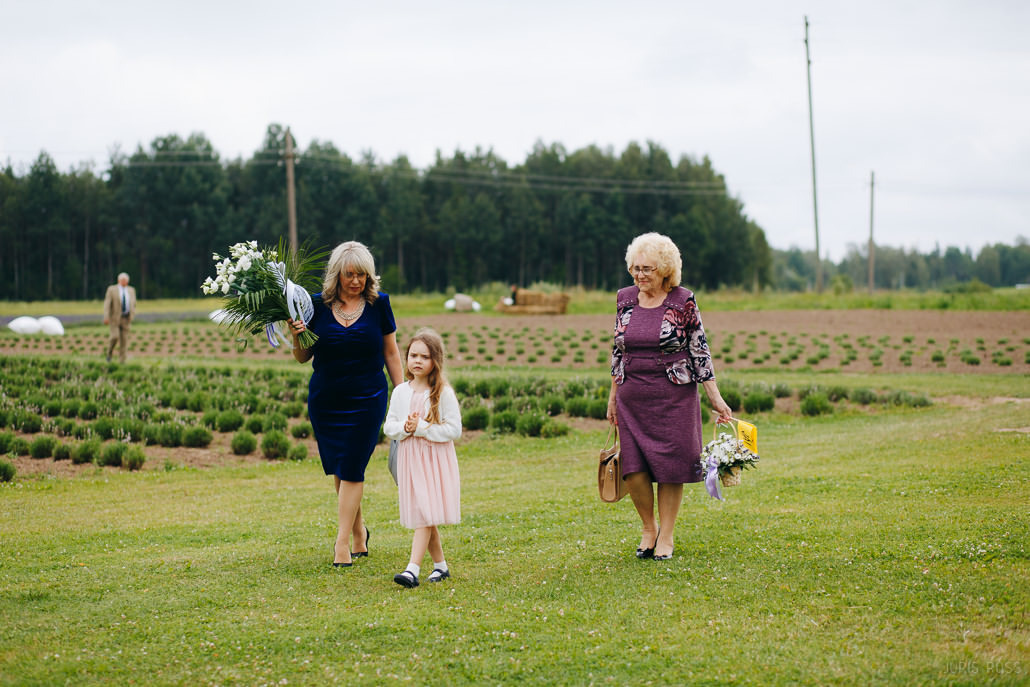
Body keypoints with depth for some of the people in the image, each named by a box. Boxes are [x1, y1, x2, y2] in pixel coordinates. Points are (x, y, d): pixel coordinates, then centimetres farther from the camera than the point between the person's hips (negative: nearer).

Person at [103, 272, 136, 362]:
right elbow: (107, 304, -9)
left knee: (124, 339, -1)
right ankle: (109, 353, 9)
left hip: (126, 318, 3)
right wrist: (106, 317, -18)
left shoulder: (131, 290, 7)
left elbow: (133, 304, 15)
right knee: (115, 336, -17)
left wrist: (132, 315, 3)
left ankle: (122, 360, 3)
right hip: (115, 317, -3)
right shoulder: (112, 289, -4)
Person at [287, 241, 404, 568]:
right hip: (325, 399, 2)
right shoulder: (318, 305, -2)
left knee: (352, 469, -7)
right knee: (338, 469, 10)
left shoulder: (378, 304, -3)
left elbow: (391, 353, 5)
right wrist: (296, 336, -15)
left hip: (366, 400, -2)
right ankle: (359, 530, 29)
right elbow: (303, 357, 6)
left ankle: (343, 541, -4)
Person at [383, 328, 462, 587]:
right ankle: (440, 565, 23)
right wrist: (404, 428, -12)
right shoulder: (400, 392, 6)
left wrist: (422, 428, -17)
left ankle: (413, 569, -19)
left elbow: (454, 429, -11)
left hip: (435, 461, -5)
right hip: (409, 459, 5)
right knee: (421, 516, 10)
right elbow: (388, 426, 9)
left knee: (425, 516, -12)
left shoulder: (443, 393, -8)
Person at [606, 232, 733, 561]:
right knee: (633, 468, -4)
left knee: (670, 466, 0)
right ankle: (648, 528, 18)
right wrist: (613, 396, 14)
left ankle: (666, 535, 14)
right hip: (632, 398, 3)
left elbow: (700, 352, -2)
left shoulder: (683, 302, -5)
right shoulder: (625, 299, 6)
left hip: (674, 396, -3)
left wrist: (716, 398, -5)